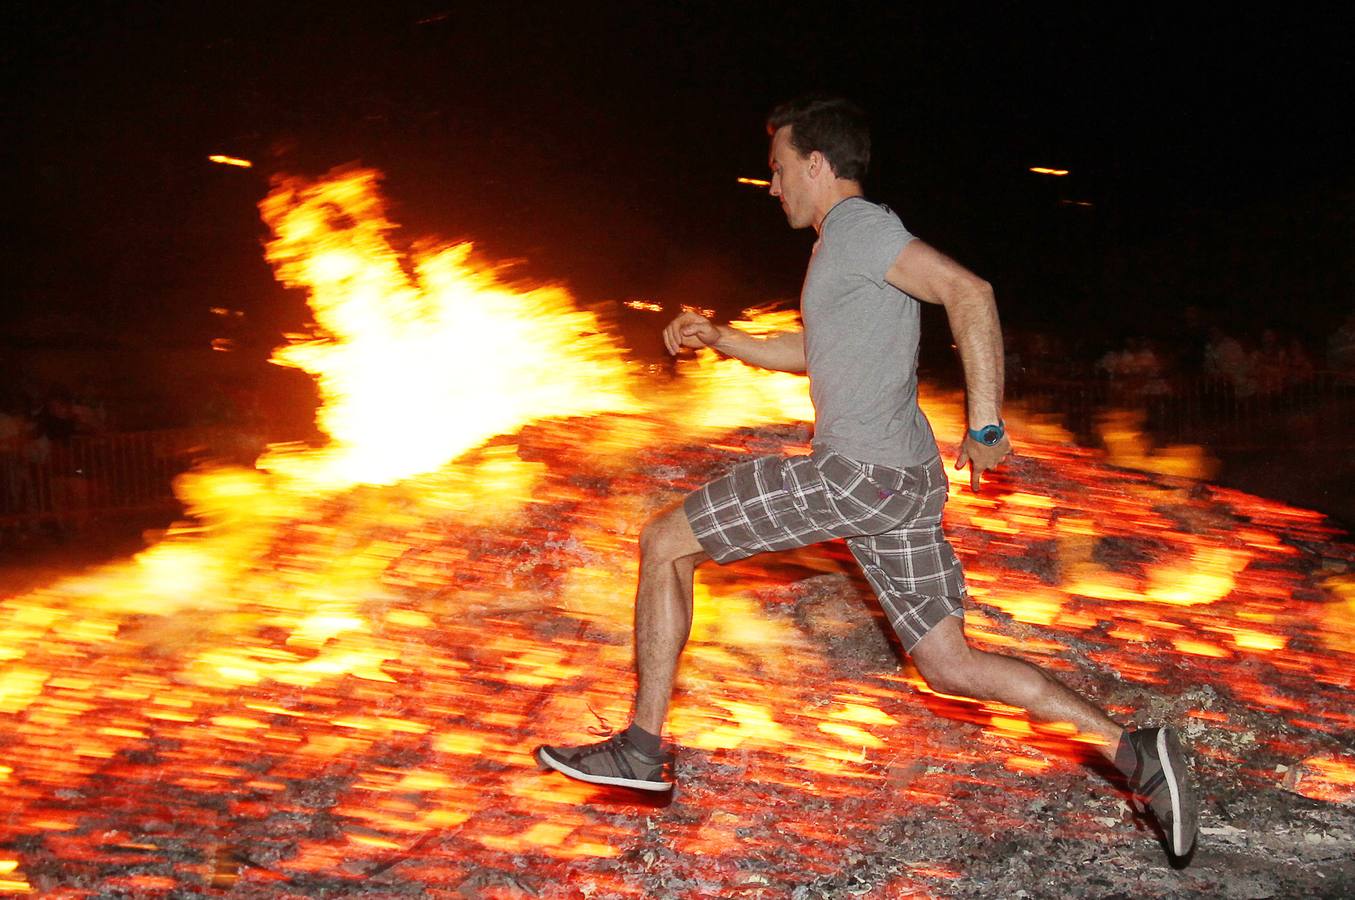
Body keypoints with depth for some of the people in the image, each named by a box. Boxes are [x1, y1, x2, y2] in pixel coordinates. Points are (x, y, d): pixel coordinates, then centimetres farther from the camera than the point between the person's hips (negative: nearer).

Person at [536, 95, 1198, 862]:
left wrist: (985, 423, -21)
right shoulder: (854, 241, 23)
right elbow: (816, 352, 36)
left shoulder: (857, 225, -7)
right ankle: (1133, 750, 4)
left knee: (664, 543, 1)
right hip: (907, 483, 10)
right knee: (949, 666, 11)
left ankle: (644, 747, 5)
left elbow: (970, 292, -21)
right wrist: (719, 339, 26)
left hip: (856, 472, -10)